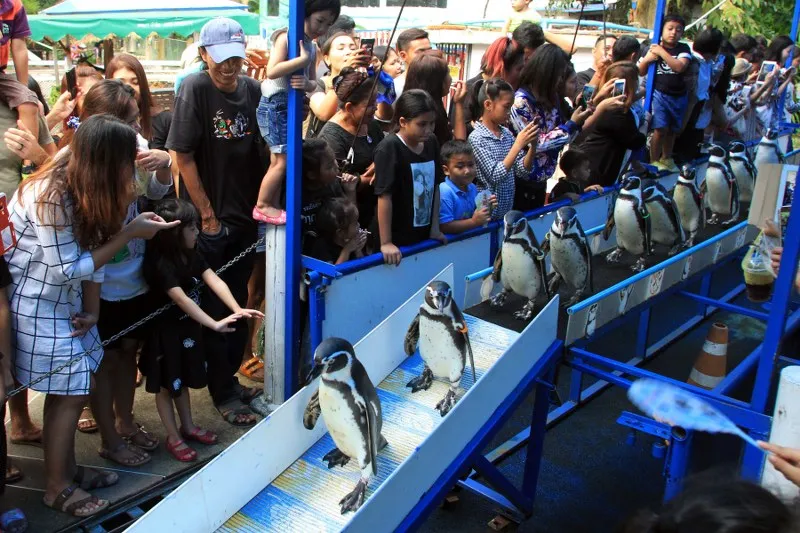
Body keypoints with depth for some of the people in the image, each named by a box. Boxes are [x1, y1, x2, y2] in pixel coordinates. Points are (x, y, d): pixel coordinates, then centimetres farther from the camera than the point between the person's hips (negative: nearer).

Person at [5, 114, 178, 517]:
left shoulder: (84, 186, -2)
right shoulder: (50, 195, -28)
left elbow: (90, 248, 1)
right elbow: (69, 268, -22)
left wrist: (91, 310, -1)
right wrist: (130, 233, -21)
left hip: (66, 298, 8)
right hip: (37, 303, -8)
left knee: (69, 389, 13)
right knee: (71, 392, -2)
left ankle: (67, 468, 30)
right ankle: (57, 488, 15)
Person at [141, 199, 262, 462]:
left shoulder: (192, 255, -3)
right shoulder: (161, 264, -28)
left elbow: (214, 280, -14)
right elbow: (182, 299, -37)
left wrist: (237, 309, -27)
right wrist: (215, 324, -45)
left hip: (187, 326, 8)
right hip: (166, 331, -7)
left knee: (183, 379, 21)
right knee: (166, 384, 9)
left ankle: (188, 426, 37)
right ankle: (173, 437, 22)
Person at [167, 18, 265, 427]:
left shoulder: (252, 89, 2)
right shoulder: (195, 89, -13)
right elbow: (183, 156, -13)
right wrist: (207, 215, -12)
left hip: (245, 217, 5)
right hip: (211, 221, -5)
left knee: (239, 303, 15)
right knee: (215, 308, 4)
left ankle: (231, 377, 32)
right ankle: (223, 393, 18)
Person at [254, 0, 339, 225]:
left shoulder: (312, 47, 11)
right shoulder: (286, 37, -12)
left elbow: (313, 84, 8)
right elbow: (272, 71, -24)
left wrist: (307, 83, -15)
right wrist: (303, 59, -23)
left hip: (292, 106, 8)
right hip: (274, 105, -8)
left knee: (278, 161, 10)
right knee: (283, 160, -8)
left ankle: (272, 207, 17)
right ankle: (262, 206, 5)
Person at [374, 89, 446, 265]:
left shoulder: (431, 142, 2)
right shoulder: (389, 148, -15)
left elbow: (435, 187, 9)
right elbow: (384, 196, -17)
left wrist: (435, 228, 8)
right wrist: (386, 243, -17)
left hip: (424, 236, 5)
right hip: (397, 241, -5)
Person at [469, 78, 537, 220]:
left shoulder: (507, 133, 4)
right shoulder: (476, 137, -15)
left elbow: (522, 172, 5)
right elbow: (495, 176, -22)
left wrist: (533, 145, -10)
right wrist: (518, 144, -22)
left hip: (507, 210, 6)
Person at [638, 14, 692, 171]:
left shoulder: (683, 48, 0)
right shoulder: (653, 48, -1)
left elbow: (680, 67, -18)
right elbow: (640, 72, 5)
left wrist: (662, 52, -19)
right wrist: (646, 59, -15)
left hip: (679, 96, 2)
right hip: (659, 94, -2)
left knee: (673, 130, 14)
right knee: (661, 128, -13)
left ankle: (666, 158, 34)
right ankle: (654, 161, 0)